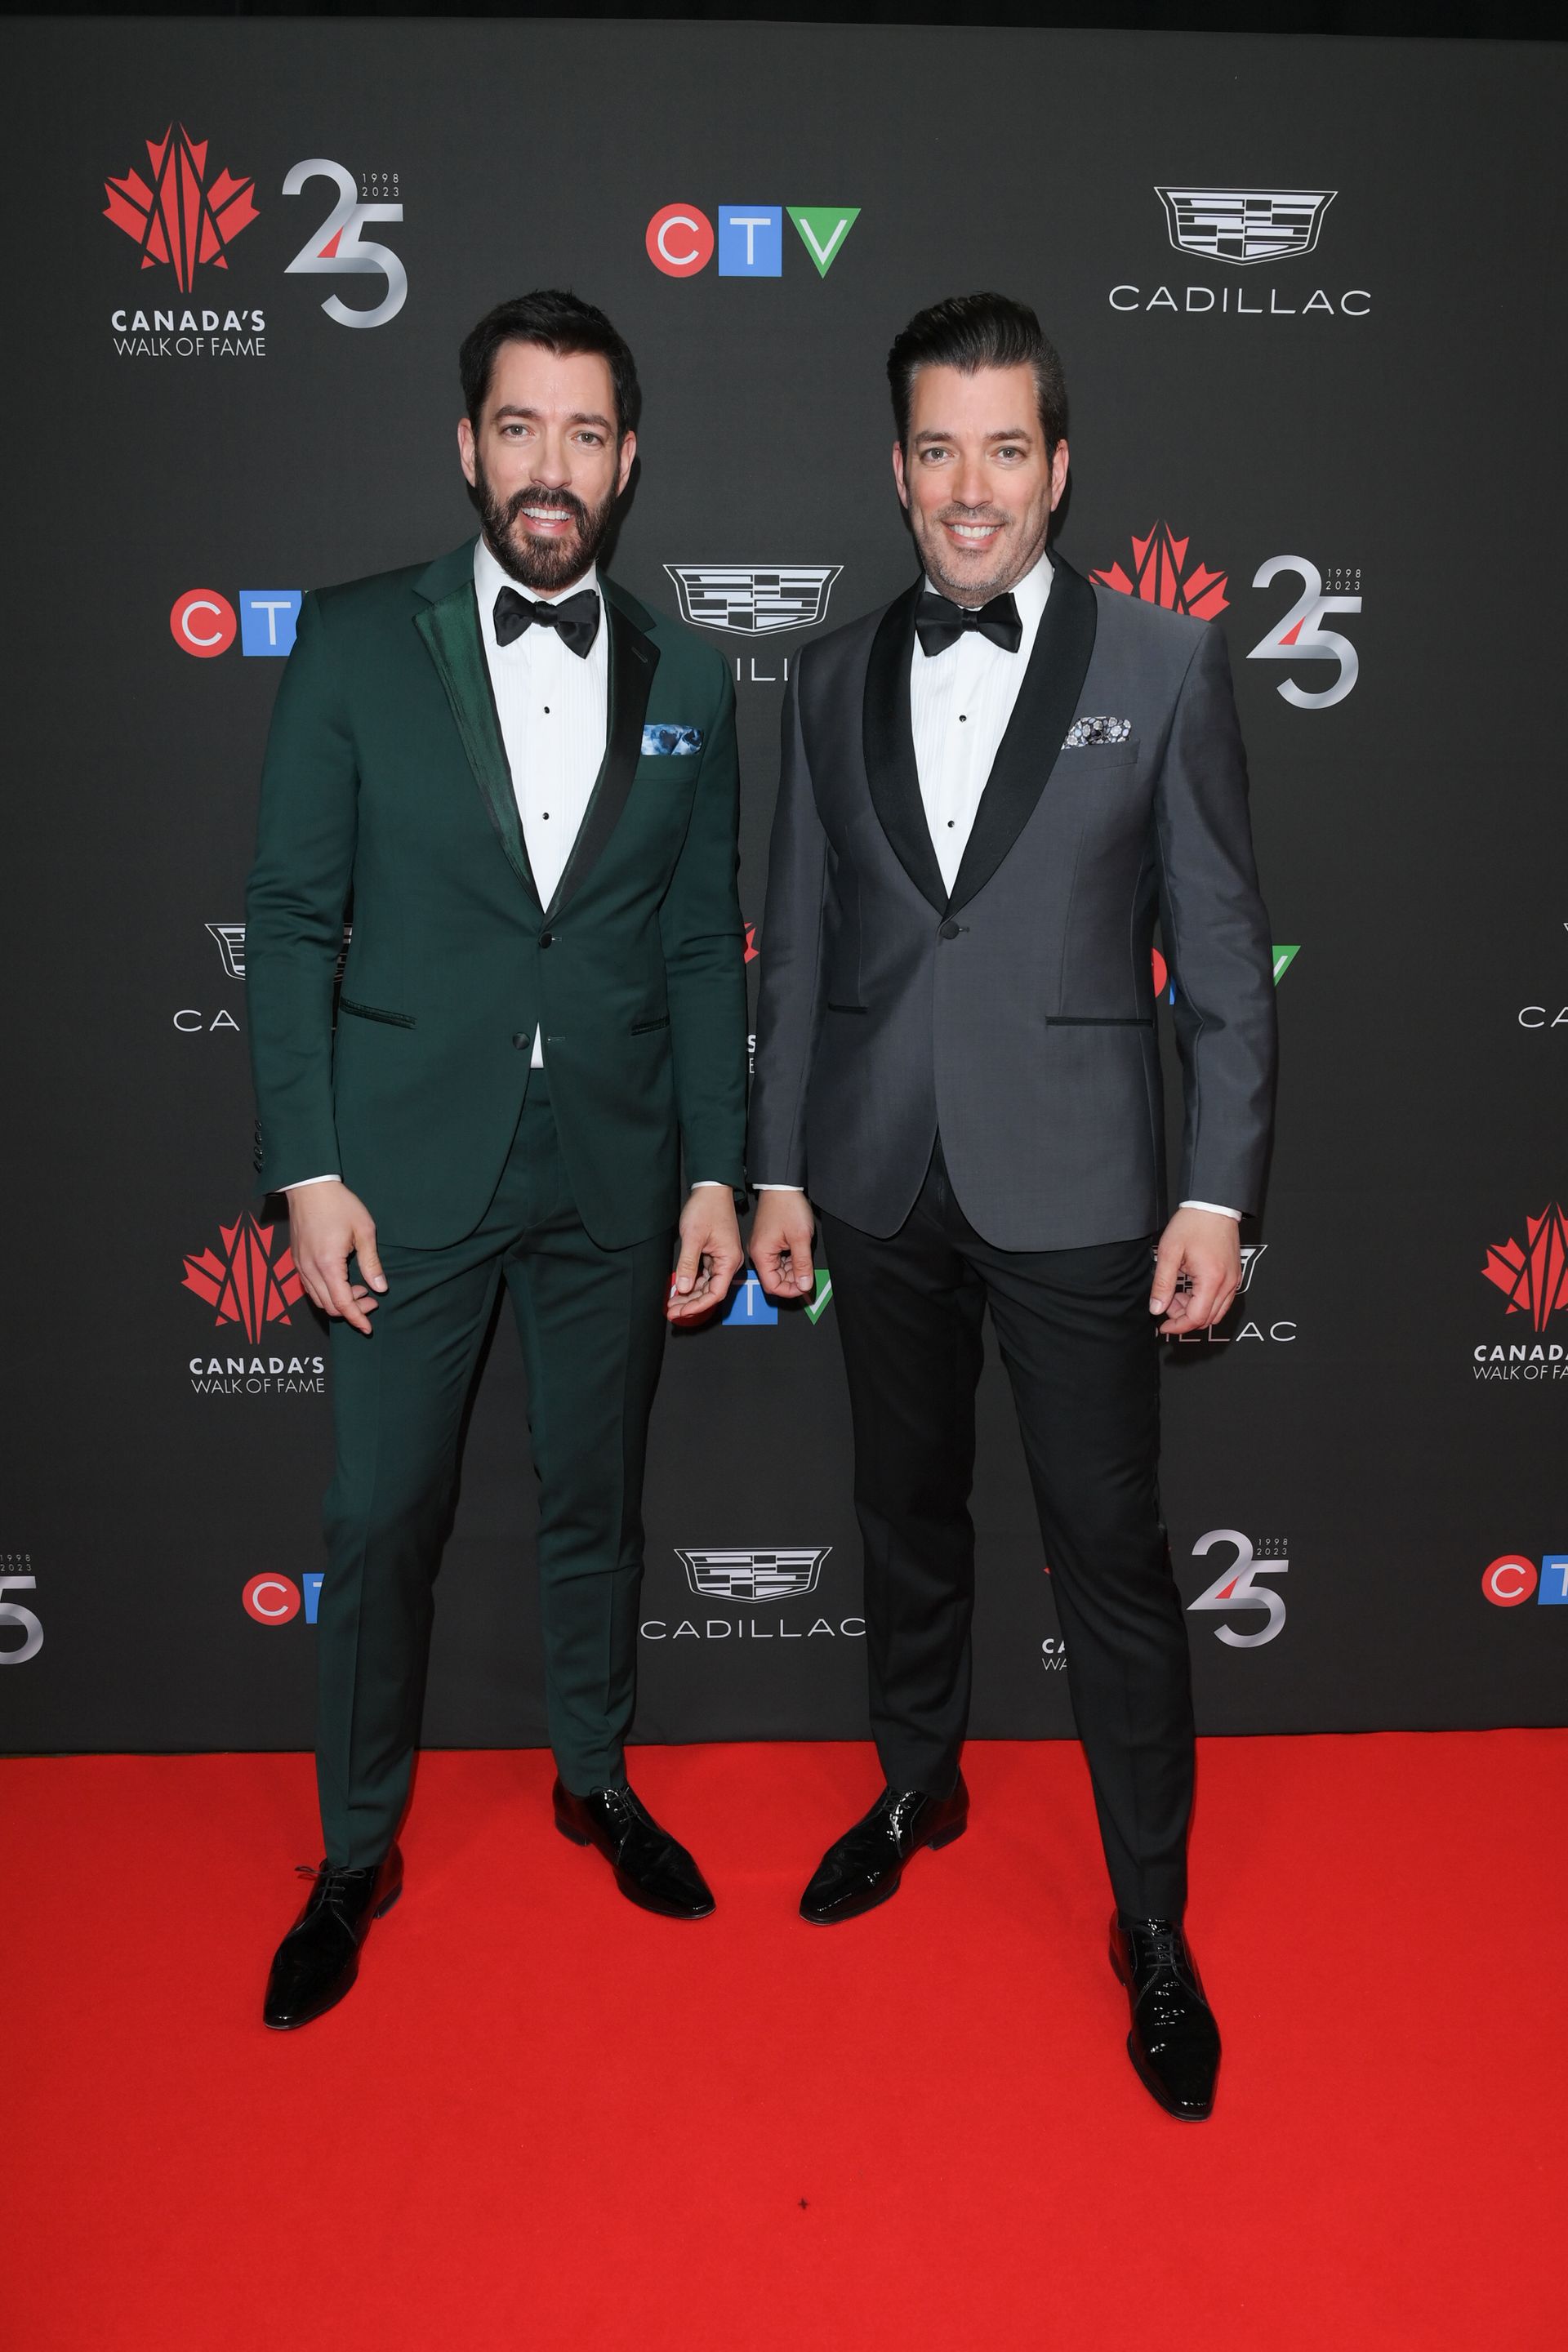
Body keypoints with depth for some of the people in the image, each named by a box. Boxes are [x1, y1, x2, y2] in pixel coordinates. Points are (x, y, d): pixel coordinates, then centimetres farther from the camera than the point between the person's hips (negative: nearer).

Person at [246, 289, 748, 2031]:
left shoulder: (685, 681, 5)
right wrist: (309, 1171, -9)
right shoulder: (354, 644, -2)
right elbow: (291, 920, -3)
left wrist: (715, 1170, 2)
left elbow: (703, 949, 6)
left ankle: (594, 1776, 39)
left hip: (613, 1173, 2)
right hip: (410, 1166, -2)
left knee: (595, 1497, 16)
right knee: (381, 1518, 7)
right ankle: (357, 1852, 28)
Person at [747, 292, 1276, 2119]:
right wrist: (776, 1171, 6)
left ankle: (1152, 1923, 22)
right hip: (882, 1185, 4)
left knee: (1109, 1550, 3)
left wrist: (1216, 1193, -8)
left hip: (1072, 1191, -3)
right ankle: (919, 1784, 42)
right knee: (907, 1509, 18)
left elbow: (1224, 954, -3)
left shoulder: (1162, 667, -2)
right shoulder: (835, 678, 7)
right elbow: (797, 941, 9)